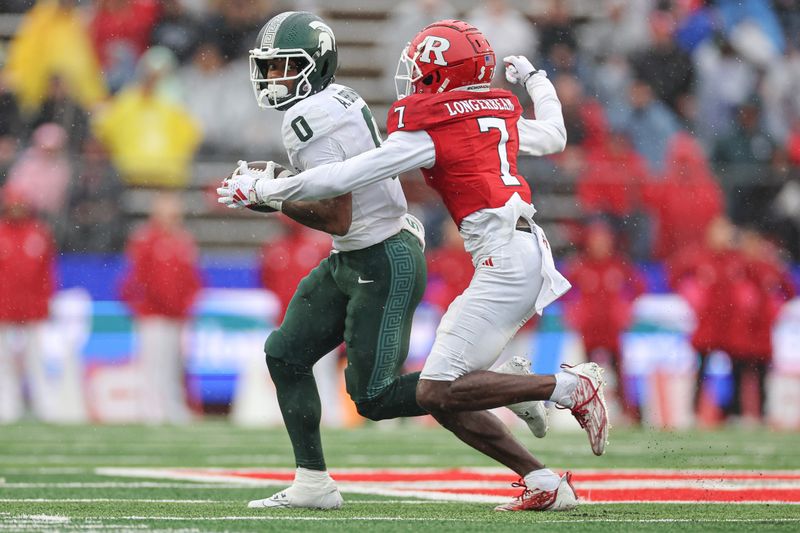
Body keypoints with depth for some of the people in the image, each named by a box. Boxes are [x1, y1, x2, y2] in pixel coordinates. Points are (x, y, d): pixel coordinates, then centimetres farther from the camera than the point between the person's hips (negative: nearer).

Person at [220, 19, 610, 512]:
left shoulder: (428, 131, -6)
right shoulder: (501, 114, 16)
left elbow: (344, 179, -5)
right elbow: (554, 136, 37)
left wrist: (261, 191, 5)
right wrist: (534, 79, 53)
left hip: (506, 260, -9)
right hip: (531, 251, 9)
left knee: (438, 392, -10)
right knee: (448, 395, 8)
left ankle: (569, 387, -11)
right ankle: (544, 483, 3)